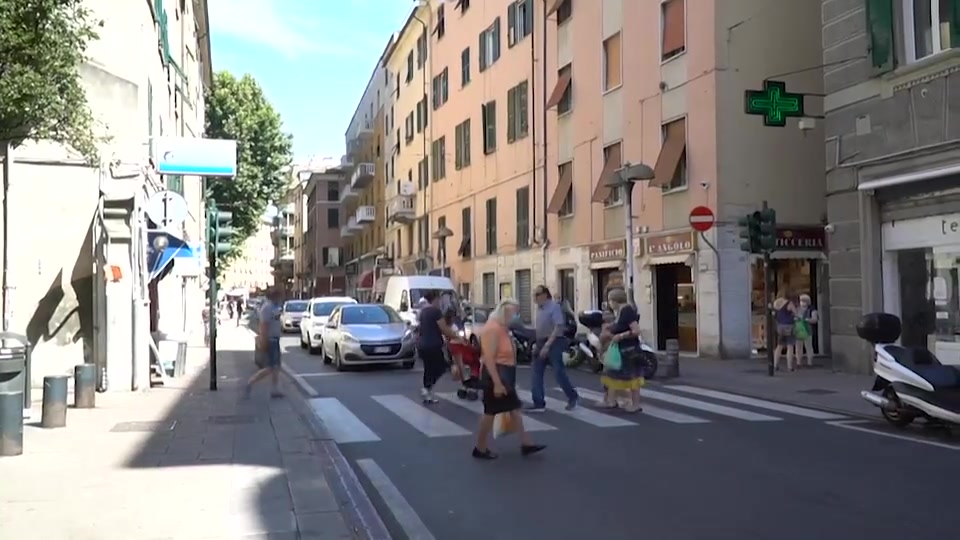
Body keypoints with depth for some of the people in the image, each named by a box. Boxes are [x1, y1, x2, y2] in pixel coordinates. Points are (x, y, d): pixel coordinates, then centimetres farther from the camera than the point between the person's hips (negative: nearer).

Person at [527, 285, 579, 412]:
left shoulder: (554, 307, -14)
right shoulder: (539, 309, 10)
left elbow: (558, 328, -20)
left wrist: (547, 345, -24)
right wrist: (537, 344, 12)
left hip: (554, 343, -8)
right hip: (542, 343, 8)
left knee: (558, 372, -3)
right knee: (537, 373, 3)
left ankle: (572, 397, 17)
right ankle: (539, 403, 7)